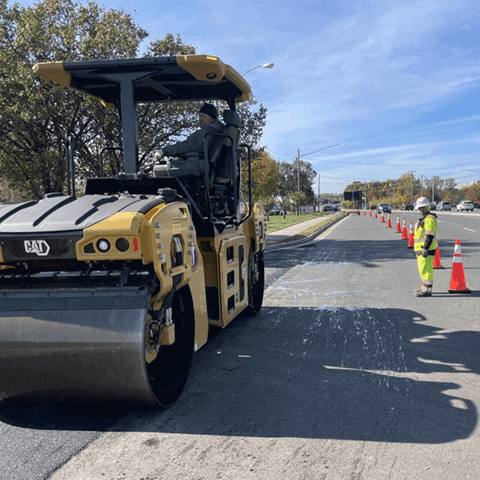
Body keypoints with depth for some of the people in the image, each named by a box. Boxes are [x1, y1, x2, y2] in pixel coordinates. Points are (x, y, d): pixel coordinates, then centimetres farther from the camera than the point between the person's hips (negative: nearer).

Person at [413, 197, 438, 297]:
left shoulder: (430, 219, -14)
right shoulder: (424, 219, 19)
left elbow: (430, 236, -21)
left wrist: (425, 249, -25)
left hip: (426, 249, -11)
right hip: (422, 249, 11)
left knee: (426, 269, -9)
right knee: (423, 269, 17)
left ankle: (427, 290, -7)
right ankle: (425, 288, 26)